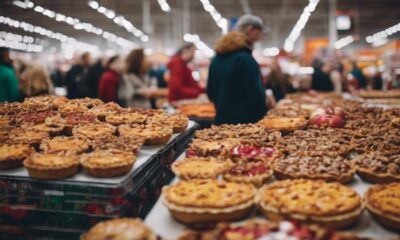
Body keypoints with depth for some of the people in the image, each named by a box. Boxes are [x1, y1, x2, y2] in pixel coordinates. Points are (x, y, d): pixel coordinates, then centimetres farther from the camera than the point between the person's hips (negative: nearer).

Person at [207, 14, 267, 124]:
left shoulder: (217, 58, 9)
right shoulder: (246, 59, -16)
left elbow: (210, 92, 14)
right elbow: (255, 95, -18)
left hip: (222, 120, 8)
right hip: (245, 121, -8)